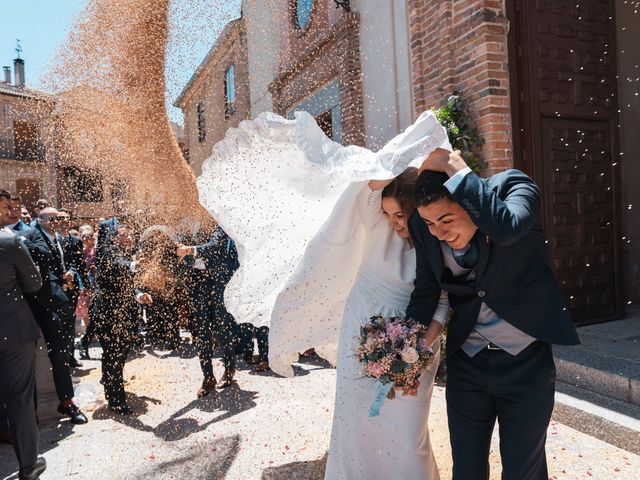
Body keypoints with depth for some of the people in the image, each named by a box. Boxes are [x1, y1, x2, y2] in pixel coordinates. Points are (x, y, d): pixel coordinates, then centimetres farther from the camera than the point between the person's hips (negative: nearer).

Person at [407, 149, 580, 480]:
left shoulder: (512, 186, -17)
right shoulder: (424, 227, -9)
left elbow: (506, 229, -41)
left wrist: (454, 166, -33)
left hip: (526, 362, -2)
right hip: (466, 362, 3)